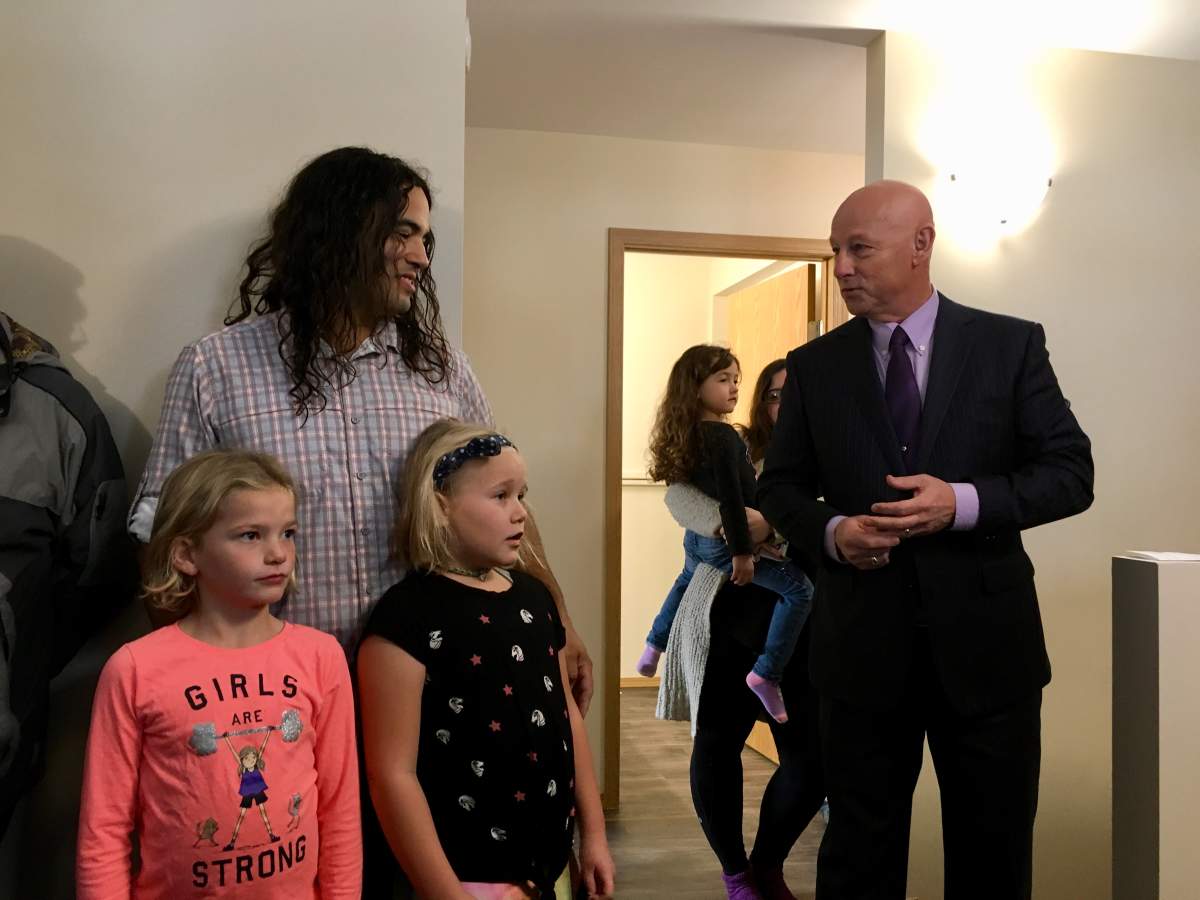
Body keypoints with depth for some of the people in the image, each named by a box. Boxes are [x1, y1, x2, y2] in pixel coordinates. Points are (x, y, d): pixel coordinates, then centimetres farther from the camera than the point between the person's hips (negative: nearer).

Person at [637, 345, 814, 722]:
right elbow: (731, 497, -24)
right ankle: (766, 673, -7)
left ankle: (655, 645, 44)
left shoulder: (685, 434, 5)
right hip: (723, 542, -9)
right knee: (799, 590, -5)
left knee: (688, 578, 40)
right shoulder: (723, 435, -20)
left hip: (696, 537, 9)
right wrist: (742, 551, -22)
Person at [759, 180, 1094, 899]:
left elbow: (1071, 472, -3)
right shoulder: (815, 366, 2)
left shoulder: (1011, 345, -1)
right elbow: (781, 487, 7)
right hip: (862, 644, 1)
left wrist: (963, 502, -19)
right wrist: (832, 532, -13)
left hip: (985, 642, 0)